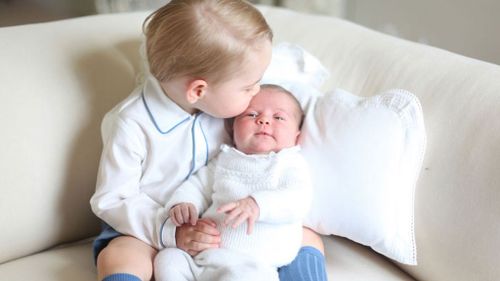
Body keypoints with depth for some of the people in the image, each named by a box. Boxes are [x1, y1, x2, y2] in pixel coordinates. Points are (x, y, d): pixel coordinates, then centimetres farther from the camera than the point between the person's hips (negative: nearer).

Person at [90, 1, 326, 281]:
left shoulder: (221, 100, -5)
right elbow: (112, 201, -16)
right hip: (156, 227, -4)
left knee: (308, 240, -8)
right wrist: (172, 232, -27)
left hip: (222, 225, 5)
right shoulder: (131, 125, -21)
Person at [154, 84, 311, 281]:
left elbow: (298, 199, -11)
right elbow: (199, 185, 24)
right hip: (204, 253, 6)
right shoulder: (225, 159, 21)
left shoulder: (290, 163, 6)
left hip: (251, 264, -5)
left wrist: (257, 205, -30)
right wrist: (183, 203, -1)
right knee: (167, 259, -17)